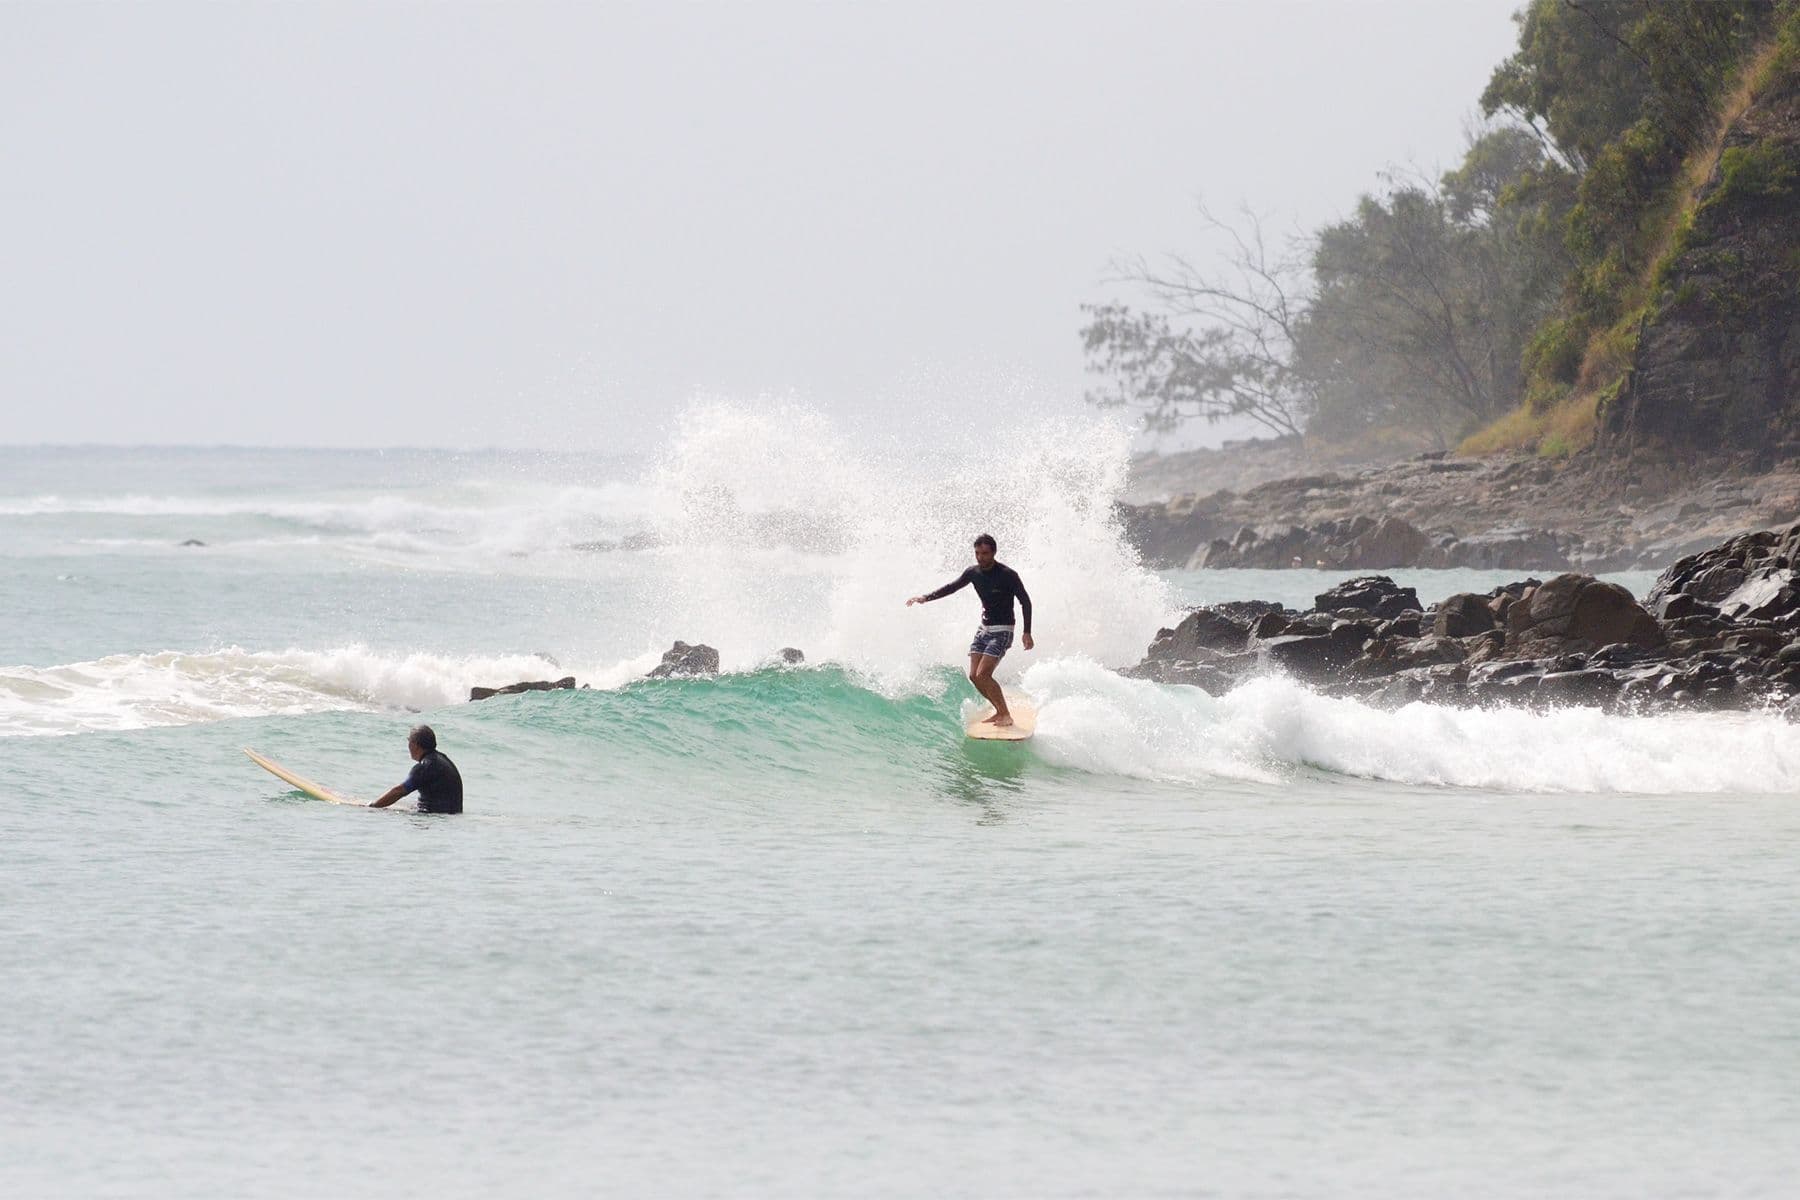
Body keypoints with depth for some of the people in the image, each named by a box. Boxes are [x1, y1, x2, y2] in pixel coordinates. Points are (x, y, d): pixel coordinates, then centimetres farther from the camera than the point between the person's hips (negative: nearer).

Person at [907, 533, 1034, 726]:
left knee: (983, 675, -18)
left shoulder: (1007, 575, -17)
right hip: (984, 628, 7)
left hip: (1002, 631, -7)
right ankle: (999, 712, 15)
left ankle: (1006, 716, -8)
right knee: (974, 676, 0)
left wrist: (1027, 633, -15)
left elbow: (1025, 602, -11)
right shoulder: (973, 573, 1)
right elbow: (951, 587, 11)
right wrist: (926, 598, -2)